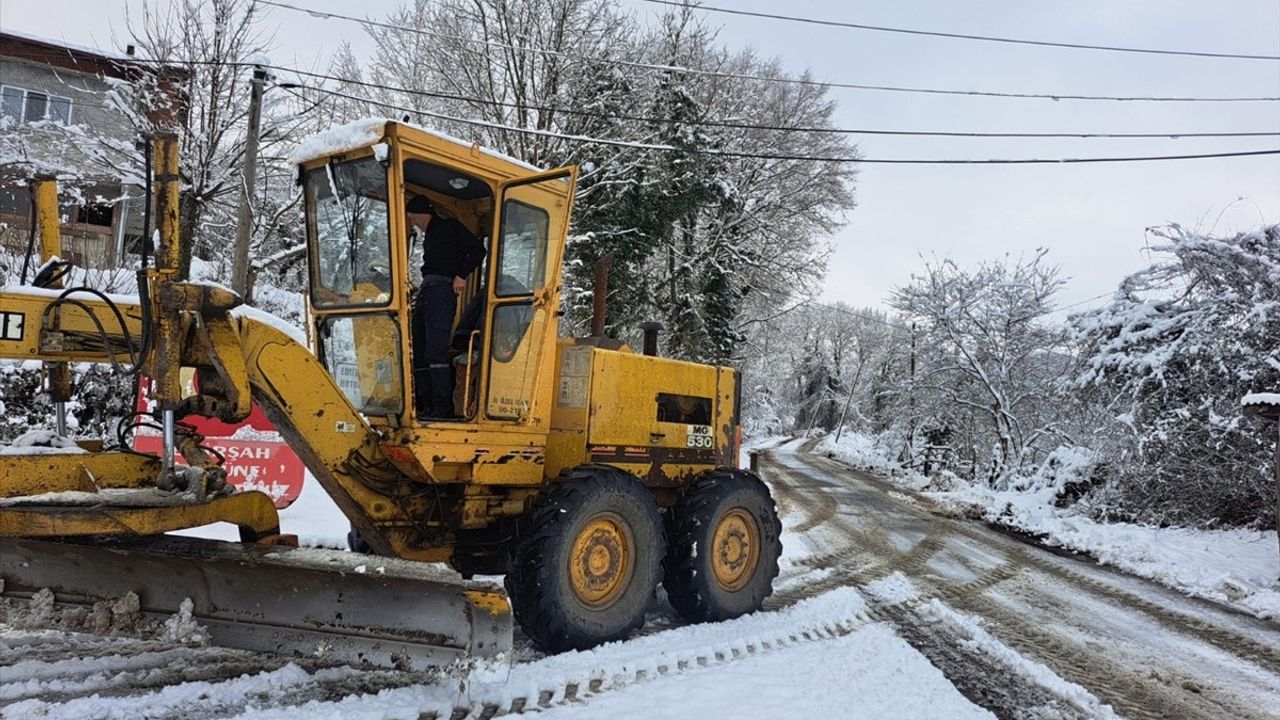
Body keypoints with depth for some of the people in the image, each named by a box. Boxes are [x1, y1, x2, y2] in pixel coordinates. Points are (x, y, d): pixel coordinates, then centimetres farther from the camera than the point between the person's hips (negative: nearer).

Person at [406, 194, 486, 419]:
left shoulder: (448, 226, 5)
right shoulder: (429, 236, 30)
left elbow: (477, 249, -6)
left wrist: (462, 275, -13)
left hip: (441, 289, -10)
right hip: (425, 290, 10)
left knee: (435, 350, -18)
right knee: (418, 352, 5)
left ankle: (443, 407, -20)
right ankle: (424, 406, 8)